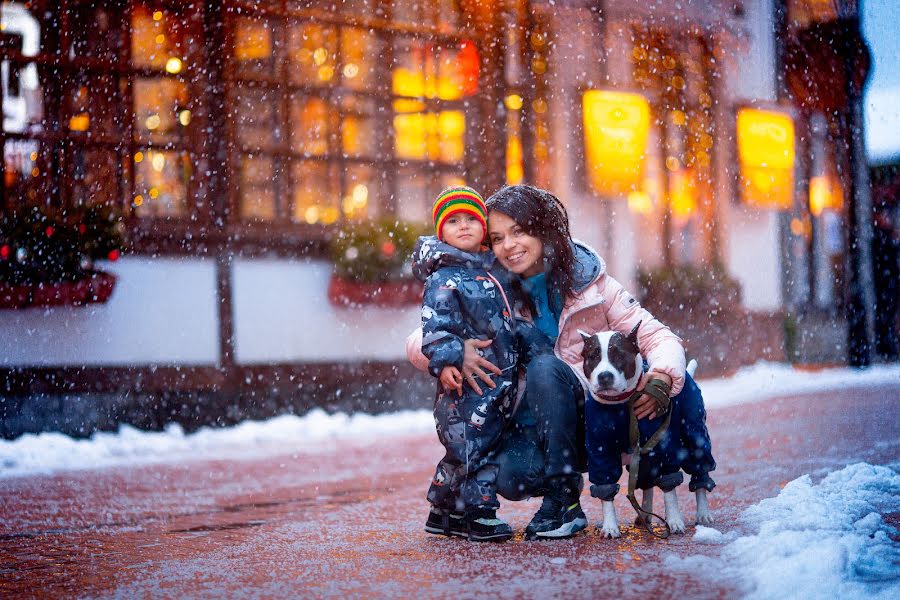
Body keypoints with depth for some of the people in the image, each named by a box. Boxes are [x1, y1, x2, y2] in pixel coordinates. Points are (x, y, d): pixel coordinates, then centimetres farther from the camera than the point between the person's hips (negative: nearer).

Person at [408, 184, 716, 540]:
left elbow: (658, 337, -6)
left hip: (600, 414, 0)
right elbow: (417, 343, -3)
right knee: (508, 476, -33)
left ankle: (564, 502, -19)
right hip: (538, 428, 1)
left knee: (543, 367, -30)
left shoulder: (590, 282, -2)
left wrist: (663, 375, -30)